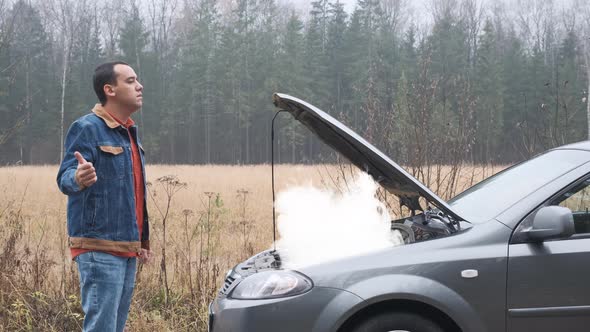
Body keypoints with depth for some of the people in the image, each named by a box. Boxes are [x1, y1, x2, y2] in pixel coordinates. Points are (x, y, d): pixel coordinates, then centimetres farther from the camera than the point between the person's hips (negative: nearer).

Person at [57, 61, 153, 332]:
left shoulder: (129, 132, 18)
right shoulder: (88, 128, -9)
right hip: (100, 249, -9)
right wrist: (77, 178, -44)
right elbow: (64, 178, -20)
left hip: (128, 249, 9)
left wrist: (142, 240, 24)